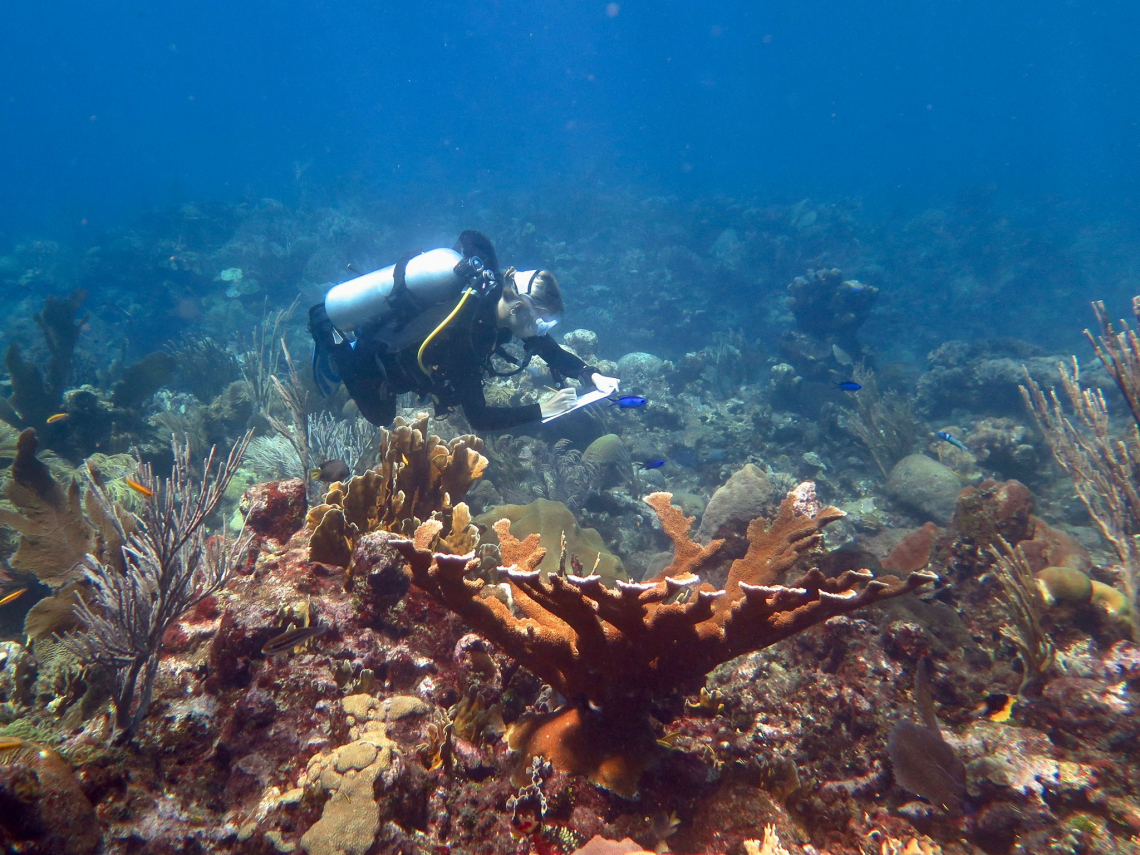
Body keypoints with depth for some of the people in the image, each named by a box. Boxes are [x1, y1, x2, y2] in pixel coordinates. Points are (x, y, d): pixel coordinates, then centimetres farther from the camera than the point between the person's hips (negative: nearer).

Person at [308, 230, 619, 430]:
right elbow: (478, 417, -38)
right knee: (382, 418, 23)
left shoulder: (497, 293, -19)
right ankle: (333, 342, 24)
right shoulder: (464, 331, -41)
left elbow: (551, 350, -8)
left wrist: (593, 376, -22)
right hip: (366, 360, -6)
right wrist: (541, 410, -38)